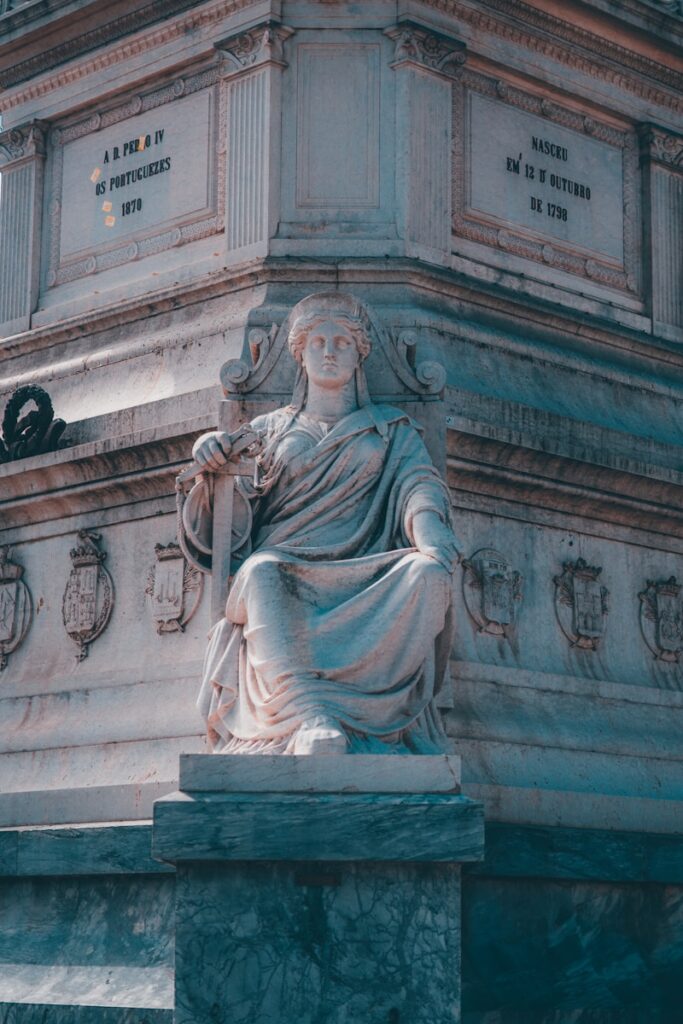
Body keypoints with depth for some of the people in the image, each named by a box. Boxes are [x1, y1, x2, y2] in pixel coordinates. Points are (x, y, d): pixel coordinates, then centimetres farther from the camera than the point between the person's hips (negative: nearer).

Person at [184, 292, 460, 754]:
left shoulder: (392, 428, 25)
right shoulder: (272, 429, 26)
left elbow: (419, 486, 4)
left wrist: (434, 545, -19)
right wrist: (213, 462, -5)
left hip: (364, 579, 0)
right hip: (288, 573, 0)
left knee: (427, 572, -33)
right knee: (262, 570, -37)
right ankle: (309, 716, -57)